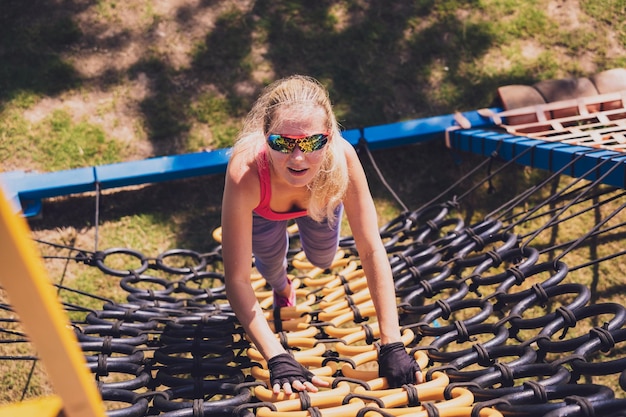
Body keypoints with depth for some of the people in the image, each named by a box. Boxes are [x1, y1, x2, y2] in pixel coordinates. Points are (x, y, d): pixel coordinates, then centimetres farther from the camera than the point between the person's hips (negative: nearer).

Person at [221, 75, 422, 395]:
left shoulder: (341, 158, -45)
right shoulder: (246, 173, -49)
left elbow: (372, 250, -38)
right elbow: (237, 280, -42)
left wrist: (392, 346, -39)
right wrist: (277, 358, -48)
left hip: (317, 197, 1)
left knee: (322, 259, 10)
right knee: (271, 263, 0)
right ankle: (282, 289, 39)